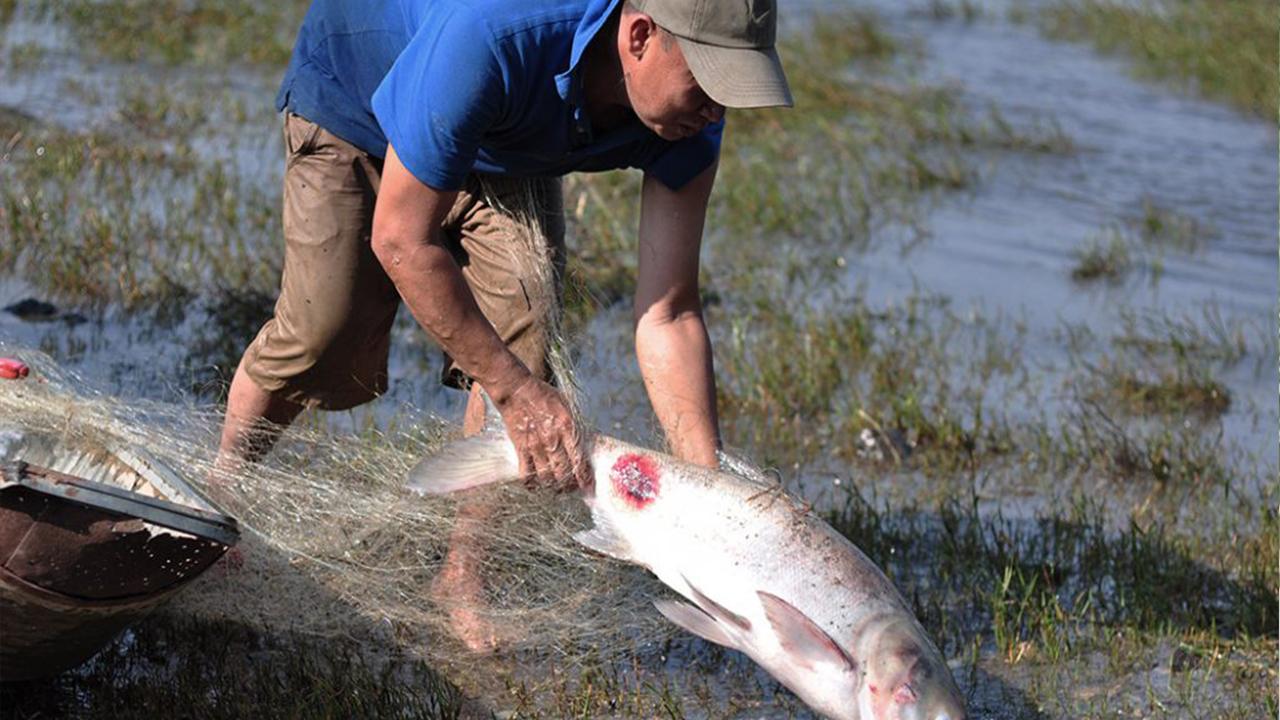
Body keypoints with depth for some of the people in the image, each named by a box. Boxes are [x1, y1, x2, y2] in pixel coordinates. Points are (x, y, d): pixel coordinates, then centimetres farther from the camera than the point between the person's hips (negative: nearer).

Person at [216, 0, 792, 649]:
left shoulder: (690, 117, -29)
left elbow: (668, 314, -23)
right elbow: (400, 240, -36)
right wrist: (518, 392, -34)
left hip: (503, 153, 4)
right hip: (350, 101, -4)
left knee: (523, 333, -14)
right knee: (322, 335, -15)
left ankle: (463, 584, 0)